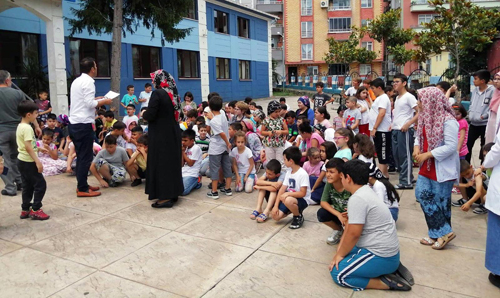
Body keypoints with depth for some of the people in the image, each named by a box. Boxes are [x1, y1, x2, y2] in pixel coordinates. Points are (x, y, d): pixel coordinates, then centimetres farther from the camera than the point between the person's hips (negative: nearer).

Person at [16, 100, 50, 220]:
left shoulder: (20, 126, 11)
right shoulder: (27, 128, -19)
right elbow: (28, 146, -24)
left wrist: (38, 148, 27)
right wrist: (37, 161, -24)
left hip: (22, 160, 10)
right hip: (28, 162, -10)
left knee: (27, 186, 15)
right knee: (40, 184, -3)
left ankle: (25, 210, 21)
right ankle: (35, 210, 1)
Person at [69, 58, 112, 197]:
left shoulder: (77, 81, 16)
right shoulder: (88, 82, -12)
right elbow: (89, 104, -19)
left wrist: (95, 99, 18)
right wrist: (104, 101, -5)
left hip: (74, 123, 10)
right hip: (84, 124, -10)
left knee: (81, 156, 16)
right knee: (86, 157, -3)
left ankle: (82, 184, 24)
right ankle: (82, 189, 2)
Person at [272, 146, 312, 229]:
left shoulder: (303, 174, -20)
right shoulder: (288, 172, 3)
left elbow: (302, 193, -22)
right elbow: (282, 189, 1)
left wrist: (288, 194, -30)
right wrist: (276, 206, -6)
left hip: (302, 200, -7)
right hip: (290, 197, 7)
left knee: (288, 200, -39)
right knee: (275, 216, -8)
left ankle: (299, 217, -9)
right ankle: (294, 210, 16)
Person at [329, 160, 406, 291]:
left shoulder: (357, 199, -22)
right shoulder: (366, 191, 9)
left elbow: (353, 234, -22)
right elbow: (350, 225, 11)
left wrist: (340, 255, -7)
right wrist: (340, 250, 10)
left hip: (381, 256, -10)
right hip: (385, 250, 10)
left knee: (337, 273, -7)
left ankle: (386, 283, -6)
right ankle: (389, 267, 11)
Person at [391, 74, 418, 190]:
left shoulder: (409, 97, -8)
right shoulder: (397, 98, 17)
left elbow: (419, 112, -13)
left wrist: (408, 124, -20)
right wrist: (393, 124, 13)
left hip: (405, 130, -9)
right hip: (395, 130, 9)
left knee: (405, 156, -4)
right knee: (396, 155, 11)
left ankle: (406, 182, 2)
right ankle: (407, 178, 23)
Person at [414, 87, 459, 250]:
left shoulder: (448, 121, -20)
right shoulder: (426, 117, 7)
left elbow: (451, 146, -23)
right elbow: (420, 135, 15)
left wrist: (427, 154, -23)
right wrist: (416, 147, -7)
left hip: (443, 168, -8)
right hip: (427, 166, 8)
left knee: (441, 201, 2)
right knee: (422, 195, 6)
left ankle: (444, 232, 20)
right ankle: (439, 232, 18)